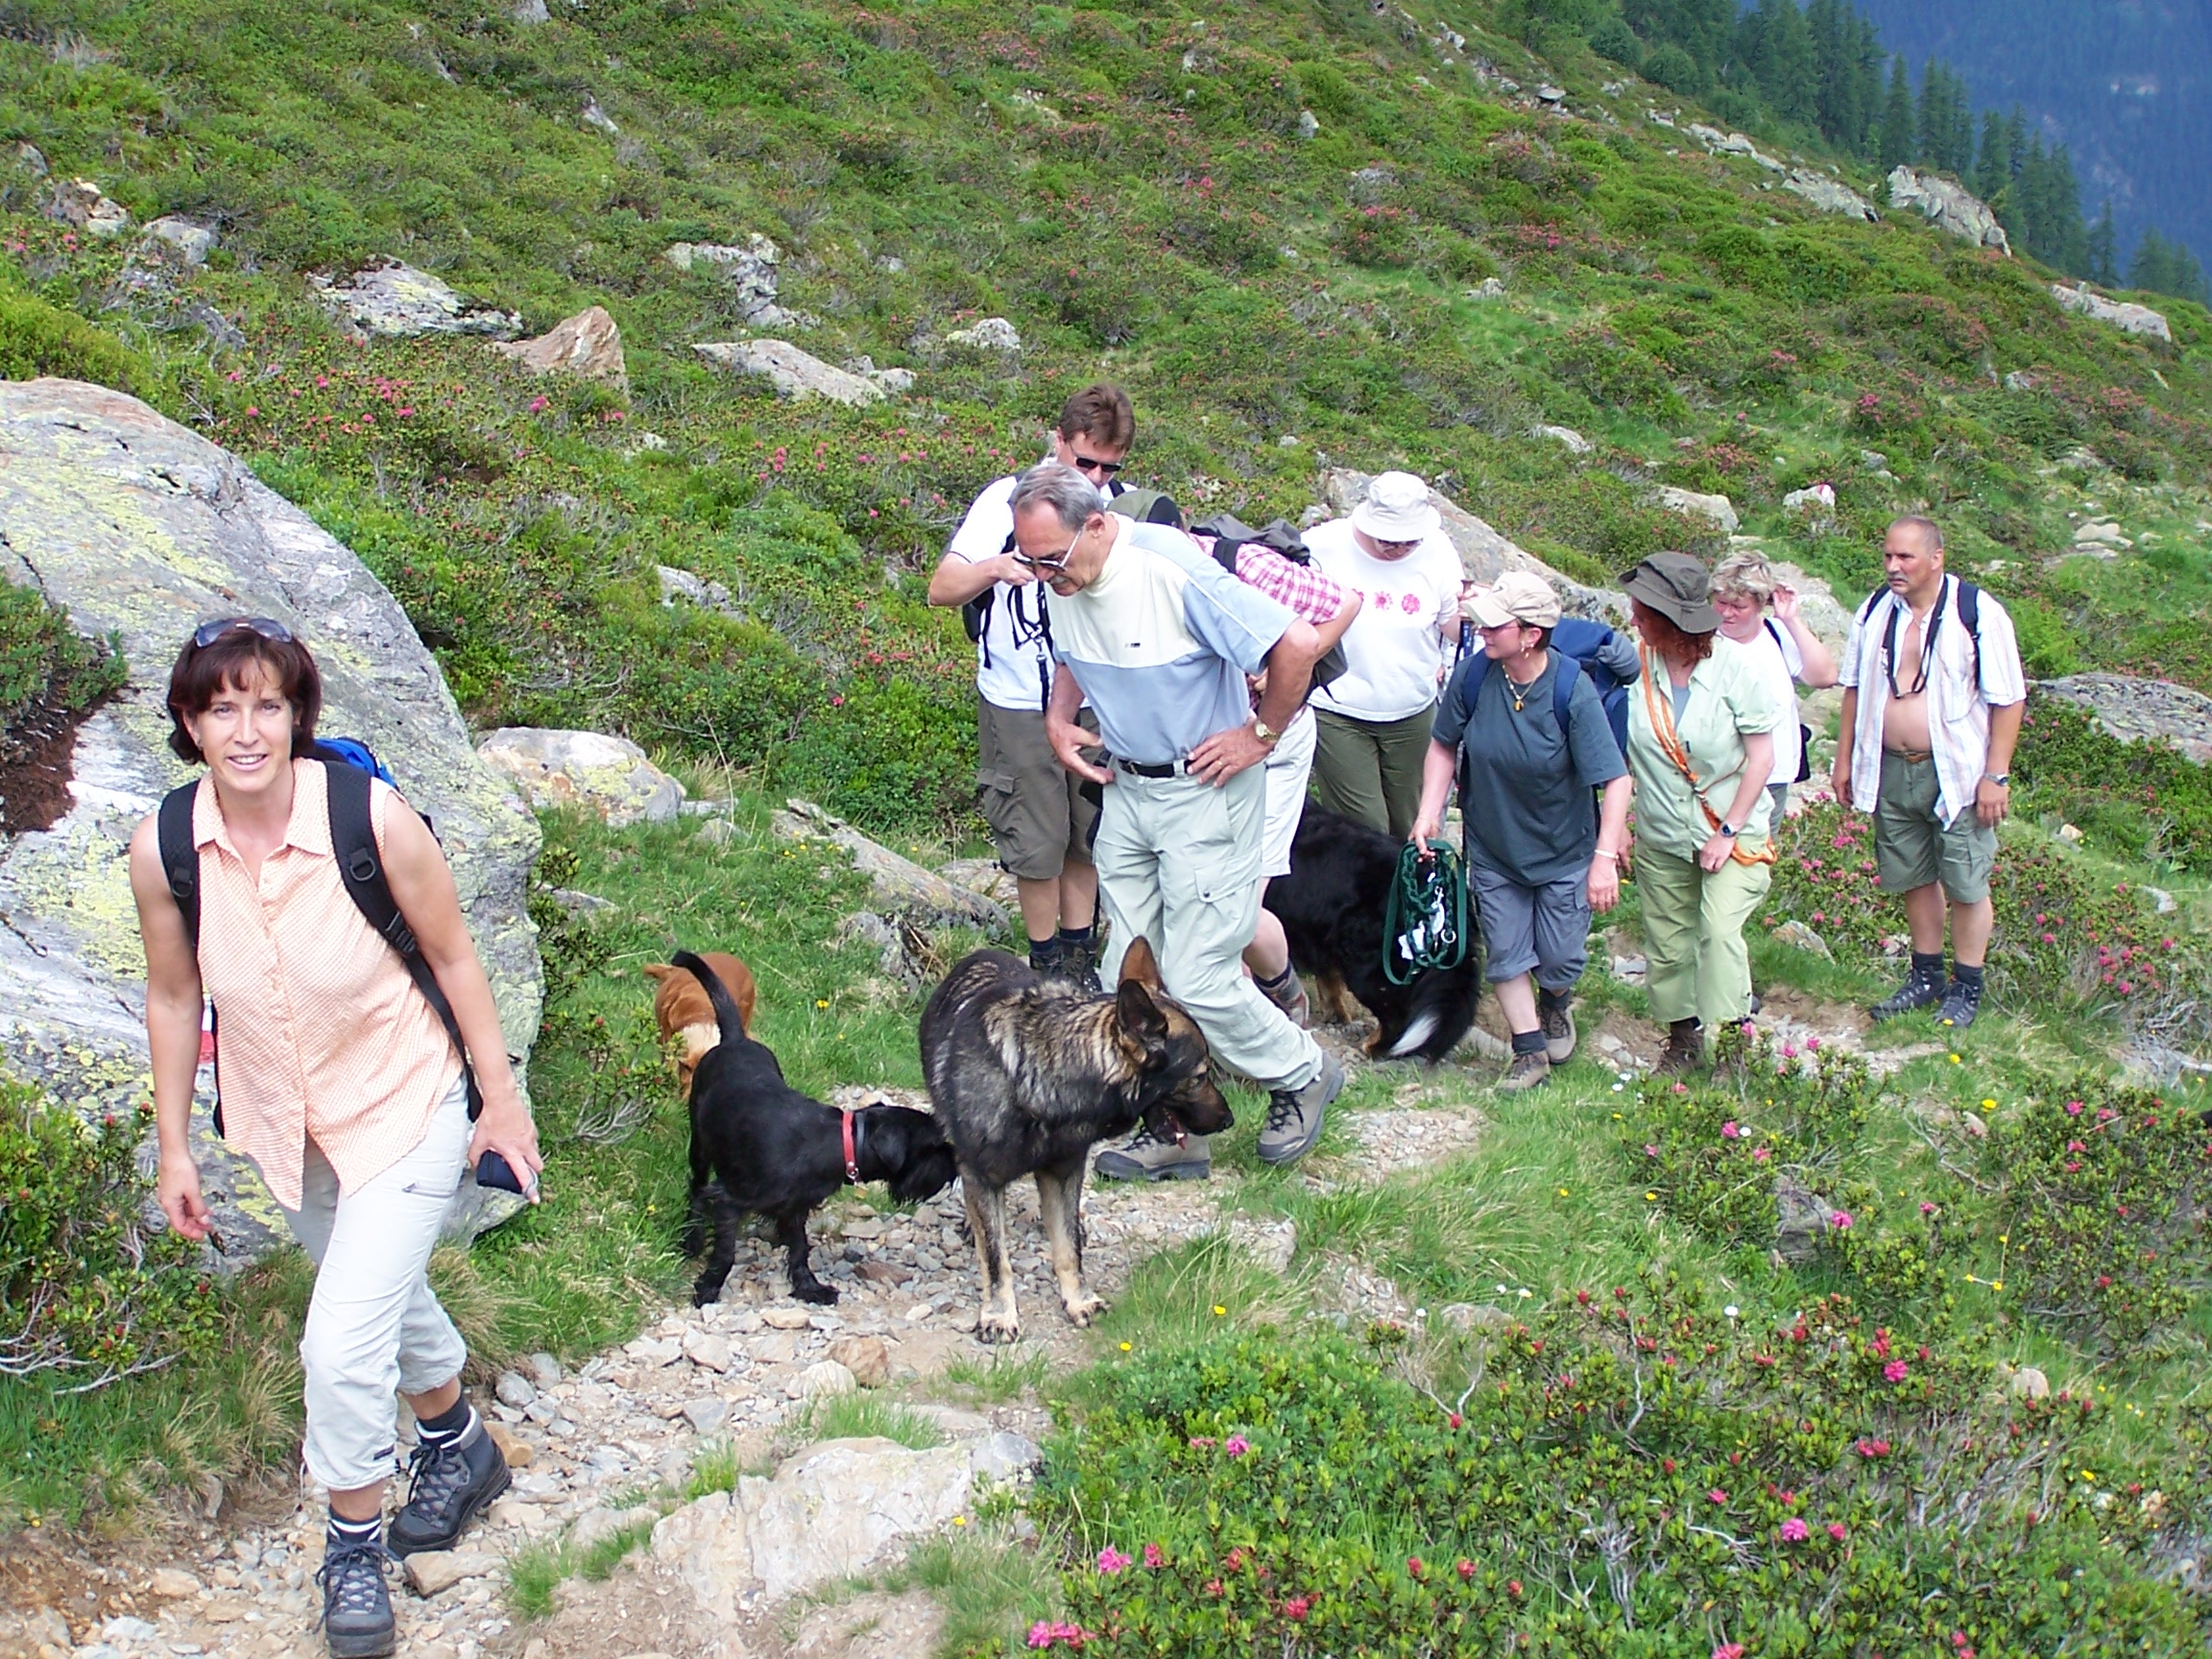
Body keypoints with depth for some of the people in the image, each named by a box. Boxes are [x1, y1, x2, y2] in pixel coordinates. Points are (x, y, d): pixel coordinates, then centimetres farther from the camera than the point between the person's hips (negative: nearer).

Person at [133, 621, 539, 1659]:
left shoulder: (373, 819, -26)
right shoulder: (163, 851, -18)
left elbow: (451, 955, -12)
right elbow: (173, 997, -1)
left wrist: (501, 1098, -5)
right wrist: (173, 1144, 5)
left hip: (404, 1109, -4)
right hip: (282, 1127, 4)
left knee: (342, 1341, -11)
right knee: (386, 1297, 26)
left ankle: (355, 1539, 16)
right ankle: (459, 1444, 55)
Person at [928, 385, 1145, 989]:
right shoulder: (1008, 500, -10)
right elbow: (941, 588, -12)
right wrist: (996, 568, -32)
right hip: (1018, 706, -3)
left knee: (1087, 837, 12)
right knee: (1037, 845, 2)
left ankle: (1080, 956, 28)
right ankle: (1046, 963, 20)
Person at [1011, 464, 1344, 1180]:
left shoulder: (1175, 573, -26)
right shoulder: (1066, 583, -2)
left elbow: (1297, 644, -27)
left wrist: (1261, 736, -16)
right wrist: (1058, 716, 5)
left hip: (1204, 793, -8)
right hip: (1126, 791, 8)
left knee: (1198, 978, -6)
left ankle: (1302, 1075, 20)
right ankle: (1175, 1133, 21)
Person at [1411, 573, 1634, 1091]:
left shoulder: (1573, 690, -25)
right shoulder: (1473, 674, -18)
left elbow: (1616, 779, -24)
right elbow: (1444, 745, 0)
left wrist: (1605, 857, -31)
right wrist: (1428, 812, -8)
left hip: (1564, 850, -2)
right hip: (1493, 849, 2)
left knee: (1560, 961, 9)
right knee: (1505, 955, 8)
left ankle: (1555, 1005, 44)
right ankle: (1531, 1052, 26)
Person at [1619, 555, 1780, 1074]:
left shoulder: (1735, 666, -15)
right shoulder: (1636, 666, -8)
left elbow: (1761, 756, -9)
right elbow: (1618, 756, 1)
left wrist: (1728, 832, -13)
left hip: (1732, 832, -3)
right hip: (1661, 837, 3)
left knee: (1719, 932, -18)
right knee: (1667, 945, 10)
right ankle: (1683, 1037, 29)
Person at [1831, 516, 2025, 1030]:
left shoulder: (1978, 613, -13)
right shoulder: (1875, 611, 3)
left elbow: (2009, 700, -11)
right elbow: (1855, 688, 14)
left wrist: (1996, 776, -13)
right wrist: (1844, 758, 13)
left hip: (1956, 775, -5)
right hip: (1891, 772, 5)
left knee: (1966, 887, 3)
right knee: (1914, 880, 15)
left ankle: (1966, 987, 17)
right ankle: (1925, 977, 30)